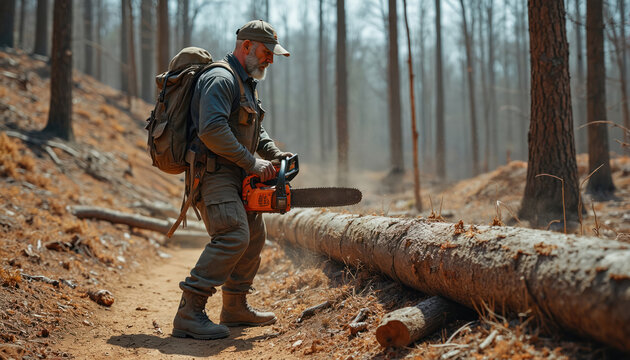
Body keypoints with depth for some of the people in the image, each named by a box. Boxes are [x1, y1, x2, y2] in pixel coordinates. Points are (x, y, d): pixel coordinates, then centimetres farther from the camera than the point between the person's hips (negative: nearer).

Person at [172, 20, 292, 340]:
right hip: (213, 173, -11)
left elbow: (255, 132, 27)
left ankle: (235, 307, 26)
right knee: (233, 236, -23)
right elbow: (212, 130, -28)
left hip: (235, 176, 11)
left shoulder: (246, 83, 20)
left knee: (254, 236, 15)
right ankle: (189, 315, -23)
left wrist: (275, 153, 8)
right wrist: (251, 162, -22)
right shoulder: (220, 79, -15)